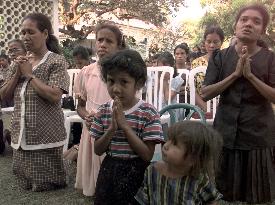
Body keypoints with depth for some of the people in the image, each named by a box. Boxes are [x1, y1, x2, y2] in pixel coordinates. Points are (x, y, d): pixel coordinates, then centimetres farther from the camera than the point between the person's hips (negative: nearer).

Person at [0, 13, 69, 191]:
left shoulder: (57, 61, -9)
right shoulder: (21, 62, 11)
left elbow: (55, 96, -22)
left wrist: (29, 75, -14)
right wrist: (17, 74, -6)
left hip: (46, 135, -6)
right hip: (21, 134, 7)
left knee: (45, 185, 4)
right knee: (24, 183, 17)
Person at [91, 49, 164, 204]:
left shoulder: (149, 113, -15)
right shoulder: (104, 111, -1)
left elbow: (148, 155, -18)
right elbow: (98, 150, -1)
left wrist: (124, 125, -22)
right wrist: (112, 129, -19)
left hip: (135, 174, -3)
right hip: (108, 172, 4)